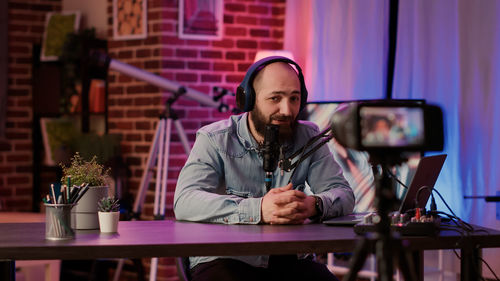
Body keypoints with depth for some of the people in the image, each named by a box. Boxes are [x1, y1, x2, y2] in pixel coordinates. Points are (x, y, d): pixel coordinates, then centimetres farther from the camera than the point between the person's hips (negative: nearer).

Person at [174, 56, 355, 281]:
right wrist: (259, 209, -34)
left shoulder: (309, 137, 8)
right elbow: (185, 201, -20)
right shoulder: (215, 140, -5)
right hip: (224, 260, -4)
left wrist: (315, 205, -24)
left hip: (288, 261, 4)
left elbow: (344, 194, 2)